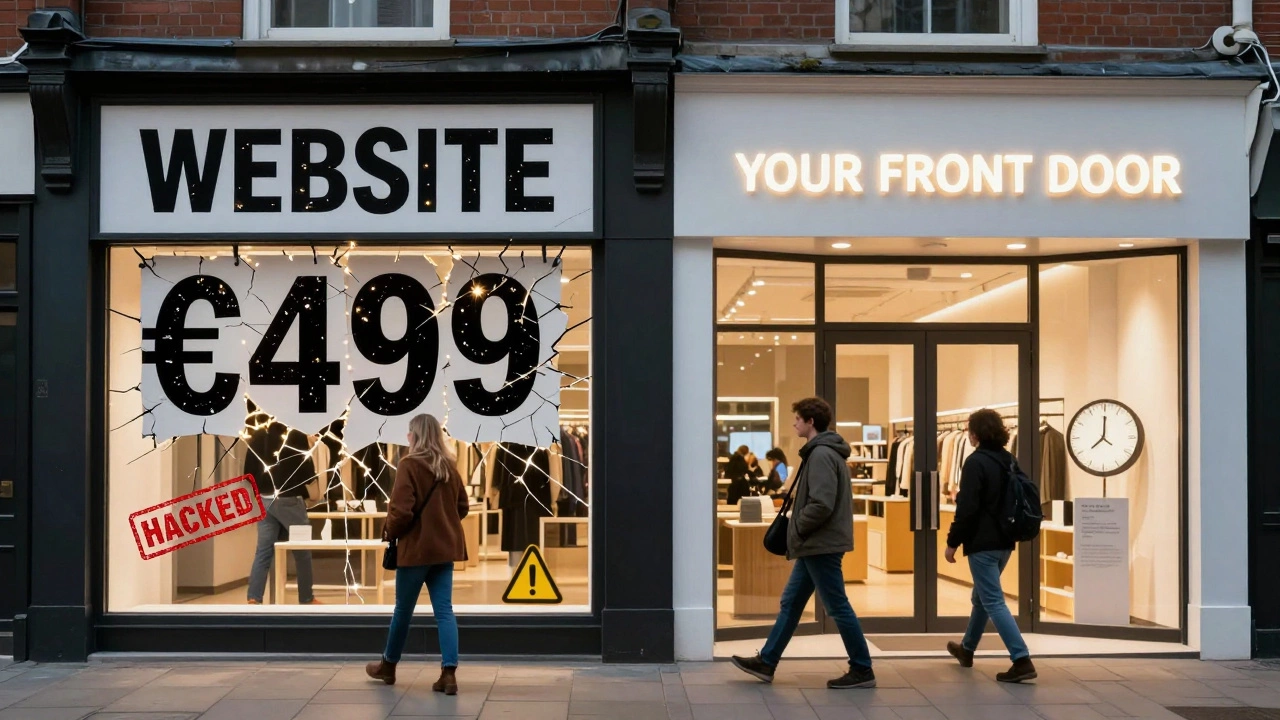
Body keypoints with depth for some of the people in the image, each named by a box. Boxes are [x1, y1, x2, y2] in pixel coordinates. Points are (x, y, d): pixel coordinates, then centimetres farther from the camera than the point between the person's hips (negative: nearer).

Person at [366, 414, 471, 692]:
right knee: (444, 610, 3)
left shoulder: (409, 465, -14)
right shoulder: (449, 467, 6)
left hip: (416, 547, -5)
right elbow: (463, 506, 14)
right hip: (445, 547, 5)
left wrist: (389, 533, 0)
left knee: (403, 609, 10)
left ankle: (388, 666, 28)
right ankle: (449, 673, -6)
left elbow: (401, 510, -18)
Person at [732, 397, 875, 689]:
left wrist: (797, 529, -13)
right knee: (790, 603, 13)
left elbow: (822, 504, -27)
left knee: (838, 608, -2)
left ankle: (862, 670, 6)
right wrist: (800, 533, 13)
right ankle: (766, 662, 19)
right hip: (816, 545, 10)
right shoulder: (823, 452, 14)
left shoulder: (821, 455, -18)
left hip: (821, 545, -10)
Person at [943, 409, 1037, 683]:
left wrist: (952, 542, -11)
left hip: (982, 542, -9)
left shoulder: (976, 462, -15)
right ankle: (967, 649, 39)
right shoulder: (1009, 461, 11)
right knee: (982, 596, 23)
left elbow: (967, 508, -18)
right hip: (1004, 541, 9)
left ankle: (1022, 660, -16)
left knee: (993, 601, -8)